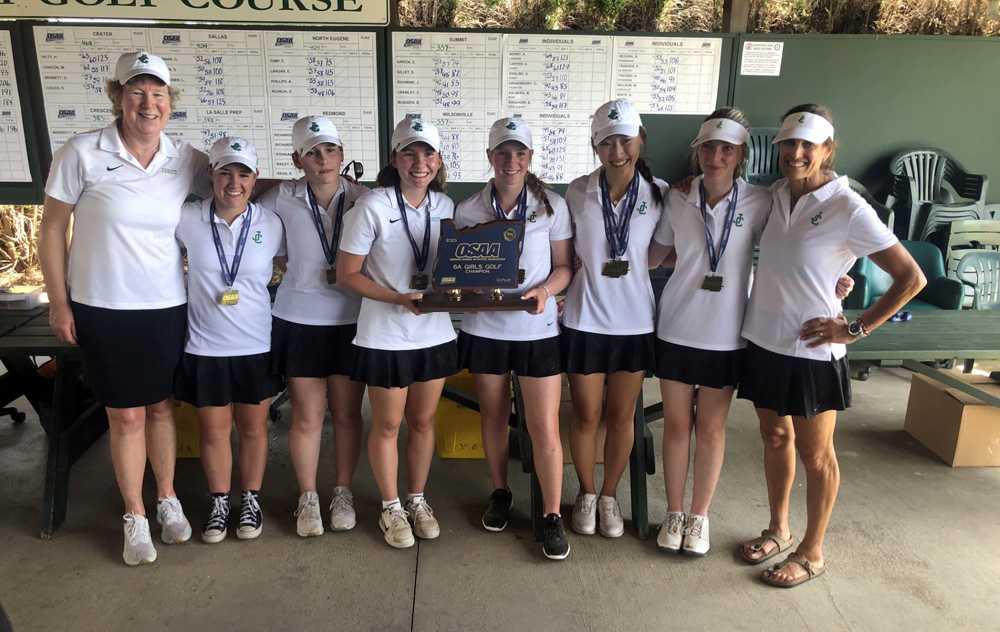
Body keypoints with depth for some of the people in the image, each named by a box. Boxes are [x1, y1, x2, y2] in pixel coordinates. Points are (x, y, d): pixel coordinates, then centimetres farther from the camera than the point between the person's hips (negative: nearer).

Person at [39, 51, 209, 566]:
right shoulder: (82, 154, -9)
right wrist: (59, 303, -4)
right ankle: (134, 518, 24)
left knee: (161, 406, 16)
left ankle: (167, 499, 34)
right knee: (125, 416, 7)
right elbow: (52, 230, -3)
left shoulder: (187, 160, -2)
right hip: (103, 309, -2)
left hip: (167, 308, 2)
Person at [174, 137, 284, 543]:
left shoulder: (271, 223, -6)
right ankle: (219, 502, 33)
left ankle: (251, 499, 33)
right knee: (213, 430, 13)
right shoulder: (187, 219, -7)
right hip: (204, 346, 0)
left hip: (256, 345, 0)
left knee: (253, 426, 14)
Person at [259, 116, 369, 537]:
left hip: (350, 320, 0)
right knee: (307, 416, 7)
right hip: (299, 320, 0)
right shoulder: (282, 198, -3)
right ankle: (307, 498, 25)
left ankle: (343, 494, 28)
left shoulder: (361, 198, -4)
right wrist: (279, 264, 1)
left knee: (347, 413, 10)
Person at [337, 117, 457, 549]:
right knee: (387, 425, 10)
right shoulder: (373, 206, -13)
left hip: (435, 332, 4)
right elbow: (347, 275, -12)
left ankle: (417, 500, 36)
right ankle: (391, 508, 30)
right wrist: (400, 298, -22)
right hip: (385, 335, -4)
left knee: (423, 421, 16)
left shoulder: (446, 206, 2)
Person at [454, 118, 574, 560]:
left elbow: (565, 266, 0)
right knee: (493, 416, 16)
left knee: (545, 429, -2)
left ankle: (553, 517, 15)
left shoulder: (552, 206, -3)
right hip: (484, 328, 2)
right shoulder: (467, 211, 0)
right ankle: (500, 494, 37)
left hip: (537, 330, -1)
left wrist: (545, 291, -20)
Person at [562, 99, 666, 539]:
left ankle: (609, 495, 33)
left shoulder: (660, 193, -5)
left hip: (635, 321, 1)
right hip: (584, 319, -1)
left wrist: (632, 264, -8)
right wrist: (586, 266, -8)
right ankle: (586, 493, 32)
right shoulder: (577, 192, -5)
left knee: (621, 416, 13)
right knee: (586, 415, 10)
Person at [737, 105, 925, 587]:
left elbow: (911, 278, -11)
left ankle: (812, 553, 28)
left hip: (811, 351, -5)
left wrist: (856, 329, -12)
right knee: (774, 439, 19)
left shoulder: (848, 209, -14)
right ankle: (777, 529, 38)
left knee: (814, 454, 10)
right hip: (763, 342, 6)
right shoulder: (772, 196, 2)